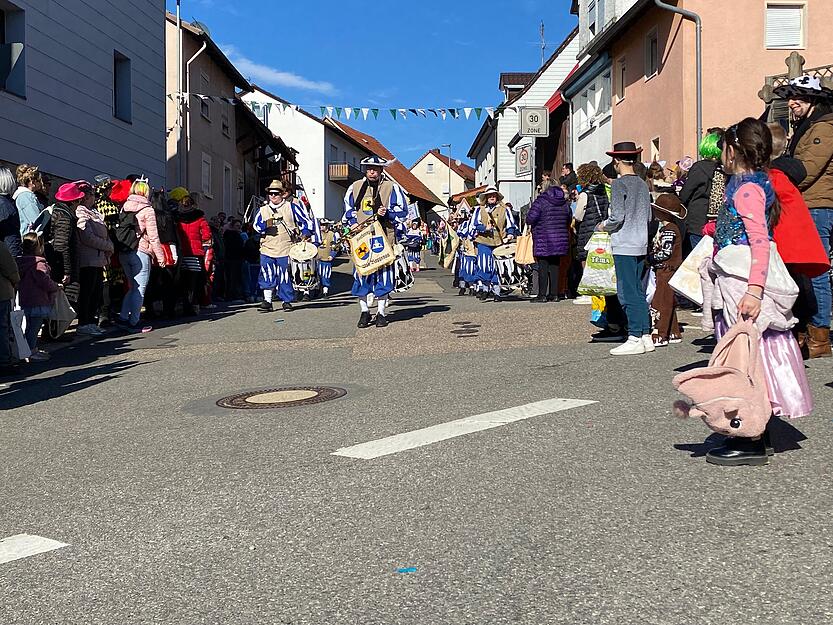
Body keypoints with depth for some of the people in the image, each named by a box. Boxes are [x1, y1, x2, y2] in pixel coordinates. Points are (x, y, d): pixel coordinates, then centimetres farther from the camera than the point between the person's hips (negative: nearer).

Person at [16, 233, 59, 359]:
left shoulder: (20, 262, 10)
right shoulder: (39, 263, -18)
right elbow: (46, 282, -23)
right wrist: (56, 287, -2)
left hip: (25, 301, 9)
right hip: (38, 302, -9)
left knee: (31, 326, 17)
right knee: (34, 326, -2)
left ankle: (34, 349, 27)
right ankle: (32, 352, 2)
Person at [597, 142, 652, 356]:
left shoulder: (619, 184, -11)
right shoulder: (642, 184, 11)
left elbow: (617, 216, -17)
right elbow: (648, 216, 15)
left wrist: (603, 226, 0)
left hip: (624, 245, -8)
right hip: (641, 244, 8)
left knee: (628, 293, -6)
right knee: (639, 292, 12)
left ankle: (635, 339, -6)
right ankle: (646, 336, 14)